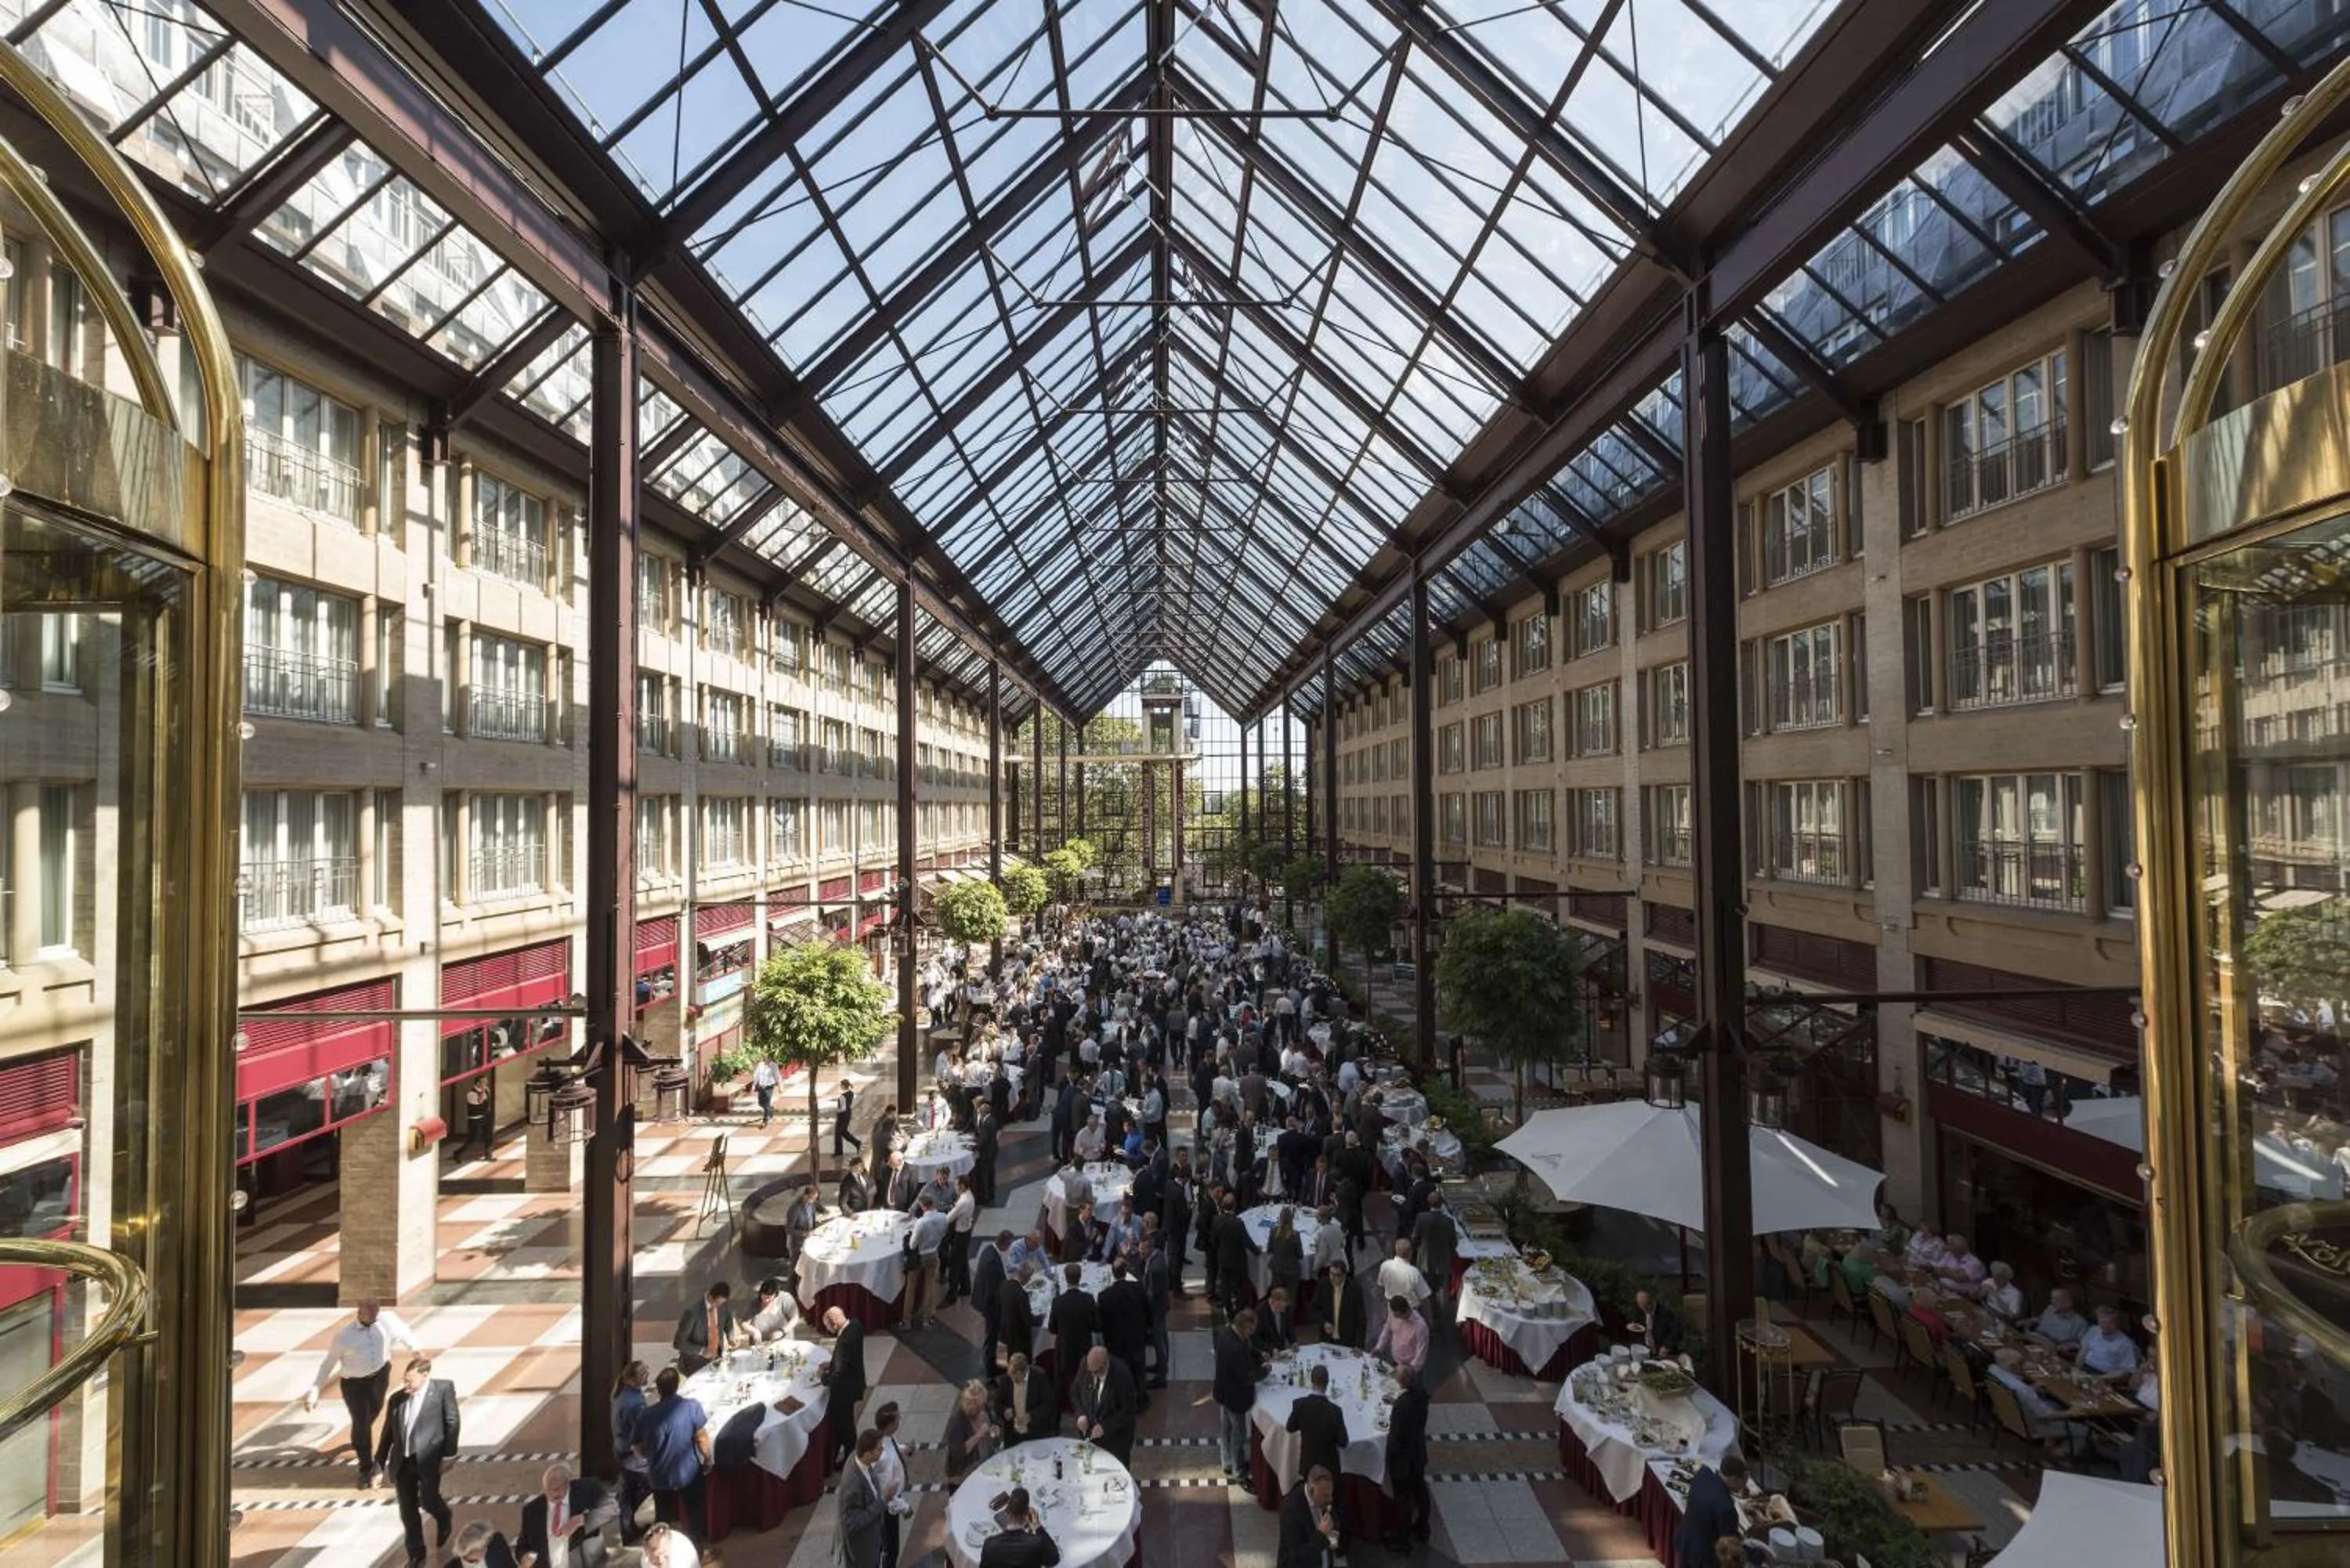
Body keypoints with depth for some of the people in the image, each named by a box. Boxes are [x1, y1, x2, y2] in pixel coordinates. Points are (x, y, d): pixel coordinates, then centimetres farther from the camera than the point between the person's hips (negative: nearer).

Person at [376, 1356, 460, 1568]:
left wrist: (449, 1454, -10)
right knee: (408, 1512, 9)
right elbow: (387, 1433, 14)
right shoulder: (397, 1399, 7)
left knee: (427, 1501, -6)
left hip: (429, 1458, -4)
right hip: (402, 1462, 4)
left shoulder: (443, 1388, -6)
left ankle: (443, 1518, 30)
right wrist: (379, 1465, 10)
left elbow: (452, 1422, -7)